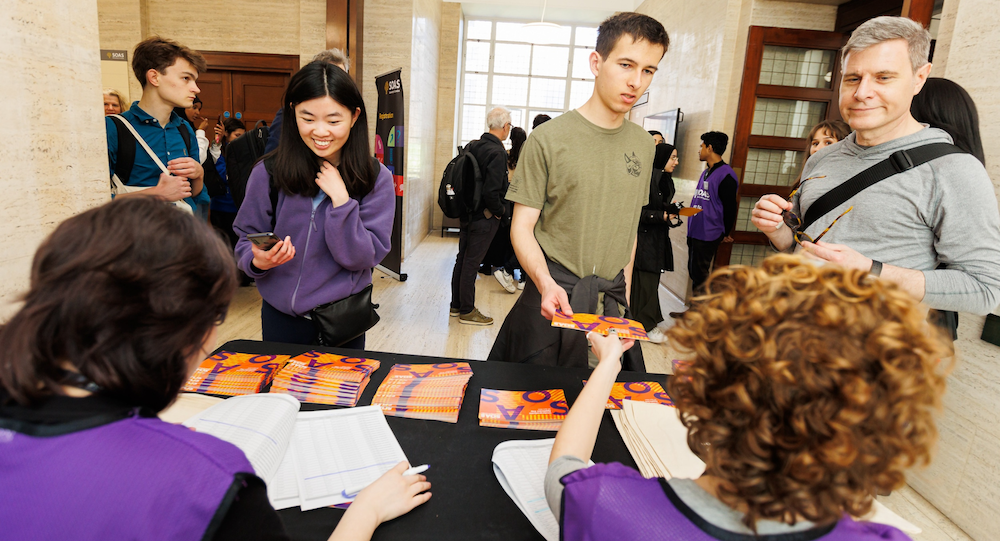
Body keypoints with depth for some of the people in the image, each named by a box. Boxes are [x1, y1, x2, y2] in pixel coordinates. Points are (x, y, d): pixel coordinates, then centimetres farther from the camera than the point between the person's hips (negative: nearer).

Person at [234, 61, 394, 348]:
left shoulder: (376, 178, -10)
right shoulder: (268, 172, -7)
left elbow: (365, 258, -14)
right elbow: (247, 239, 1)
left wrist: (341, 200, -23)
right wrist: (258, 261, -21)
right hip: (281, 317, 1)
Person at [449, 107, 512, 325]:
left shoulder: (472, 146, 5)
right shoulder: (497, 152, -19)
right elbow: (491, 192, -25)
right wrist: (501, 211, -9)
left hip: (468, 213, 8)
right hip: (485, 217, -8)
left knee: (462, 259, 16)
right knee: (471, 262, 0)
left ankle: (456, 305, 28)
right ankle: (467, 311, 13)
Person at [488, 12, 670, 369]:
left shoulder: (643, 145, 7)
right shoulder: (549, 139, -10)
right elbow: (522, 225, -10)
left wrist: (624, 290, 11)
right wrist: (546, 283, -26)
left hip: (613, 301, 5)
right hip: (554, 299, -4)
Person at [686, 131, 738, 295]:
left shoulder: (726, 175, -13)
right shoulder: (706, 173, 16)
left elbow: (730, 207, -11)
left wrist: (725, 234, -3)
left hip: (708, 236, -9)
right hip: (694, 232, 9)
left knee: (700, 275, -4)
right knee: (693, 271, 14)